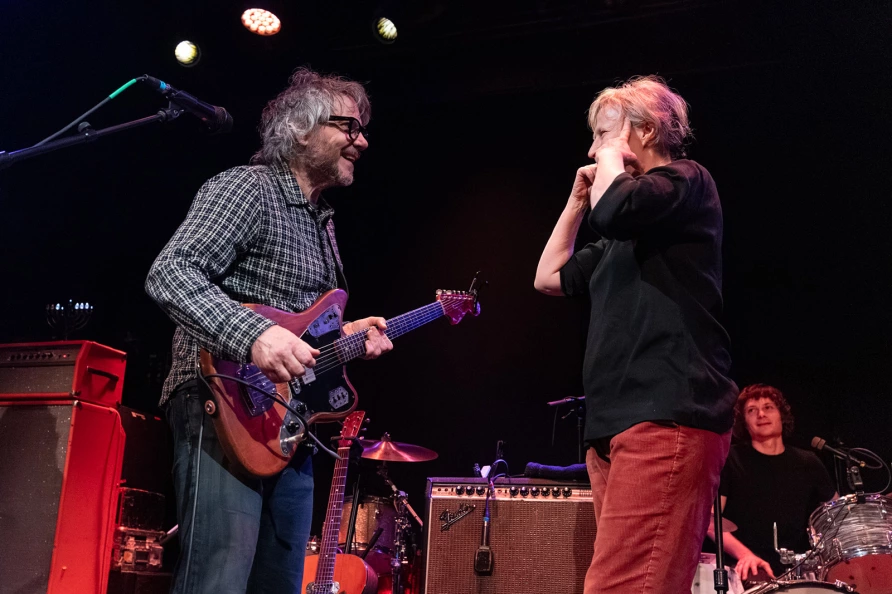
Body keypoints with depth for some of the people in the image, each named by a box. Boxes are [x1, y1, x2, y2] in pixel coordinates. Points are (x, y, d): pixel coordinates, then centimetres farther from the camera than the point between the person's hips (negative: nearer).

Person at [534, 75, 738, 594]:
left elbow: (612, 211, -21)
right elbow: (550, 278, 27)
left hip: (667, 420, -10)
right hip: (618, 424, 10)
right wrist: (577, 198, 24)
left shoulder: (687, 182, 0)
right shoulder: (629, 229, 26)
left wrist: (613, 158, -1)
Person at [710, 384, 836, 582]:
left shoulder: (807, 463, 12)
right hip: (749, 569, -4)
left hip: (798, 569, 5)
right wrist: (743, 553, -22)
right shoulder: (730, 460, 1)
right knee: (753, 580, -36)